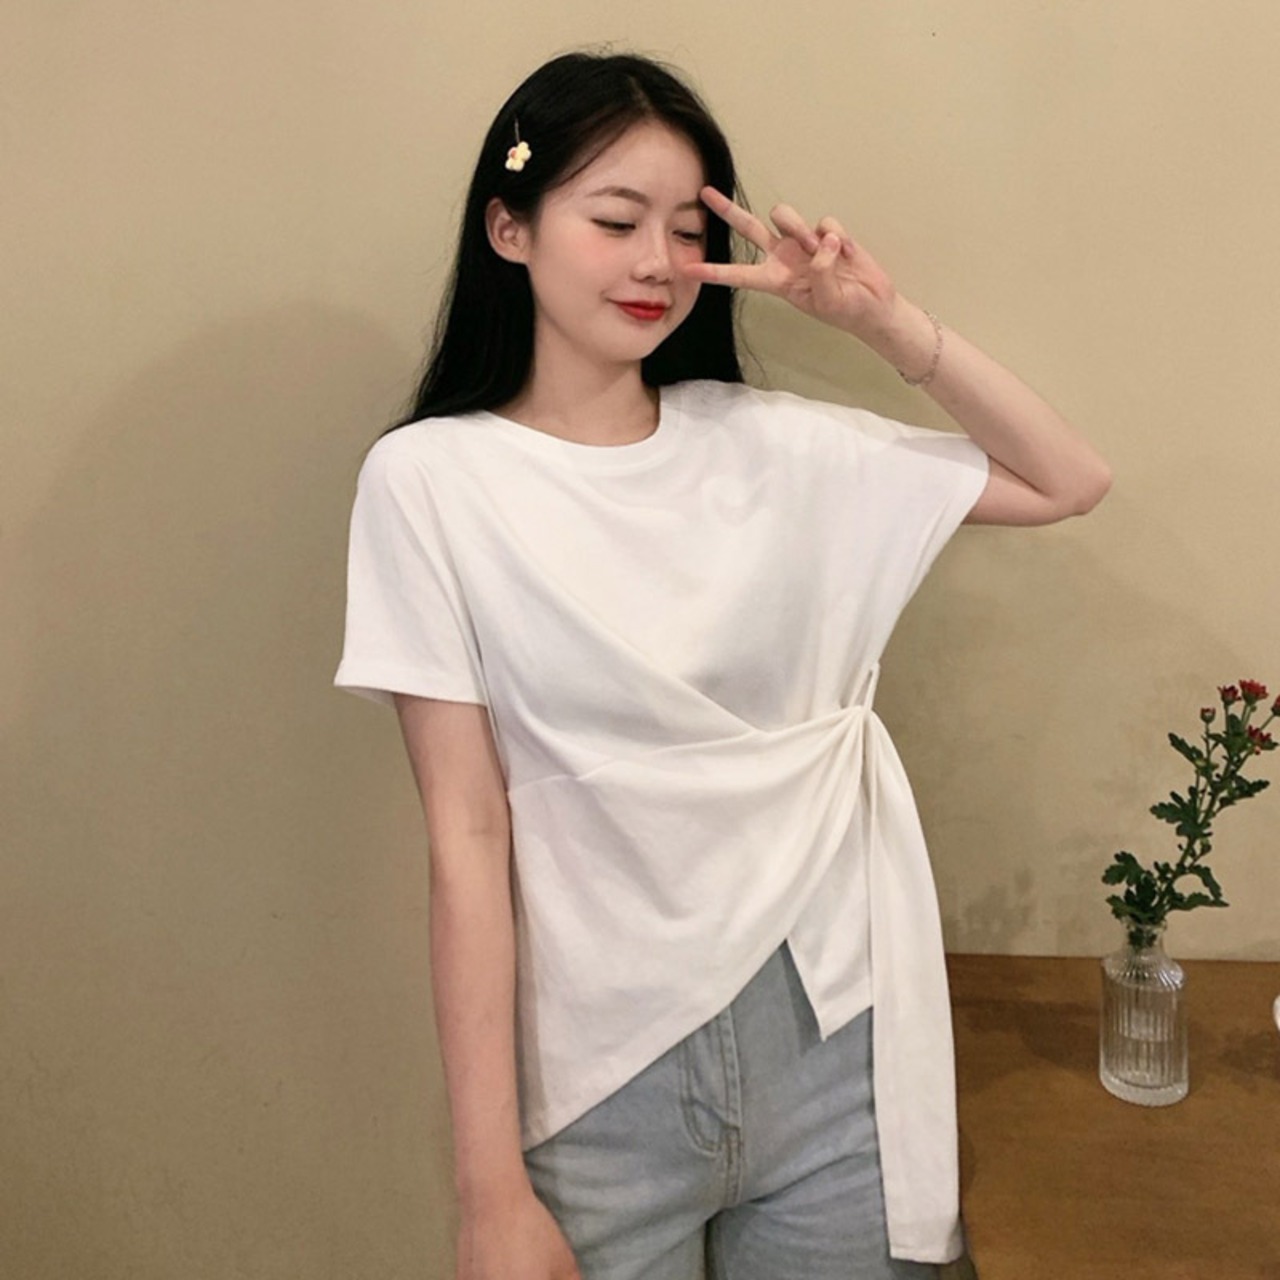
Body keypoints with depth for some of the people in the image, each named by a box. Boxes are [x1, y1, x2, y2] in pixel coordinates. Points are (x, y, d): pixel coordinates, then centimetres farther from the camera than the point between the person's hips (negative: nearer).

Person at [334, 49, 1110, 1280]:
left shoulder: (769, 442, 1)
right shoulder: (429, 477, -8)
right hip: (604, 1080, -2)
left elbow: (1069, 481, 8)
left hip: (832, 1037, 3)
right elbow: (466, 838, -11)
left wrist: (887, 321, -3)